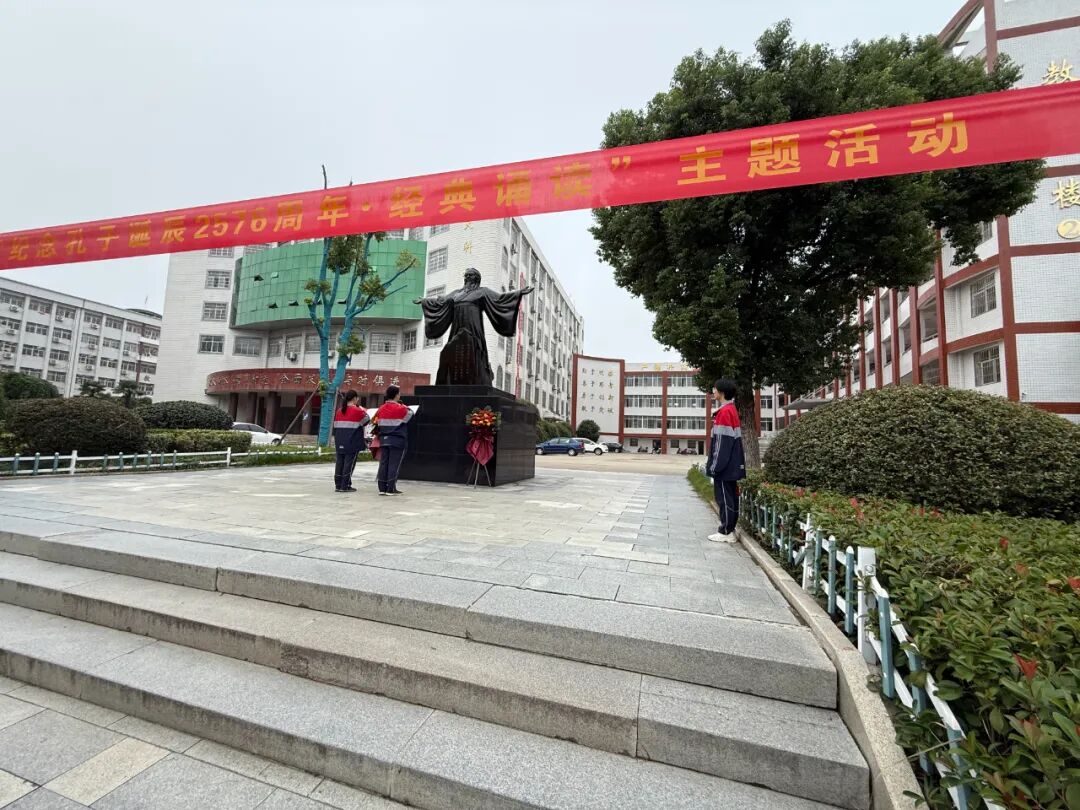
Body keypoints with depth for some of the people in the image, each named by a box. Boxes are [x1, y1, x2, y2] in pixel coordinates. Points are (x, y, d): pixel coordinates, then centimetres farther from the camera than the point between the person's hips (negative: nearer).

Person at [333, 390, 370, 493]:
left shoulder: (339, 411, 10)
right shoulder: (357, 410, -9)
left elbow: (335, 426, 14)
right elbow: (367, 420, 2)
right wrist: (364, 411, 14)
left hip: (340, 442, 6)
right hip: (352, 443, -6)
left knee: (339, 462, 9)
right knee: (349, 463, -2)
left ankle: (338, 485, 13)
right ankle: (345, 486, -1)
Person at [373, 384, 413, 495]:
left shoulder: (381, 408, 8)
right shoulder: (401, 409, -11)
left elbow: (377, 423, 14)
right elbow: (410, 414, 2)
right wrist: (405, 407, 15)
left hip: (383, 439, 6)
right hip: (397, 440, -6)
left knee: (383, 463, 9)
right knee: (394, 464, -1)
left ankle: (382, 488, 12)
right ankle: (391, 489, 1)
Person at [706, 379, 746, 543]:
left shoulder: (724, 411, -15)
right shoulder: (731, 410, 14)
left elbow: (722, 442, -19)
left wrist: (715, 465, -17)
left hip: (724, 465, -10)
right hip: (731, 464, 10)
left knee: (724, 497, -3)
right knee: (730, 497, 13)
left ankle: (725, 532, 4)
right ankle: (729, 530, 21)